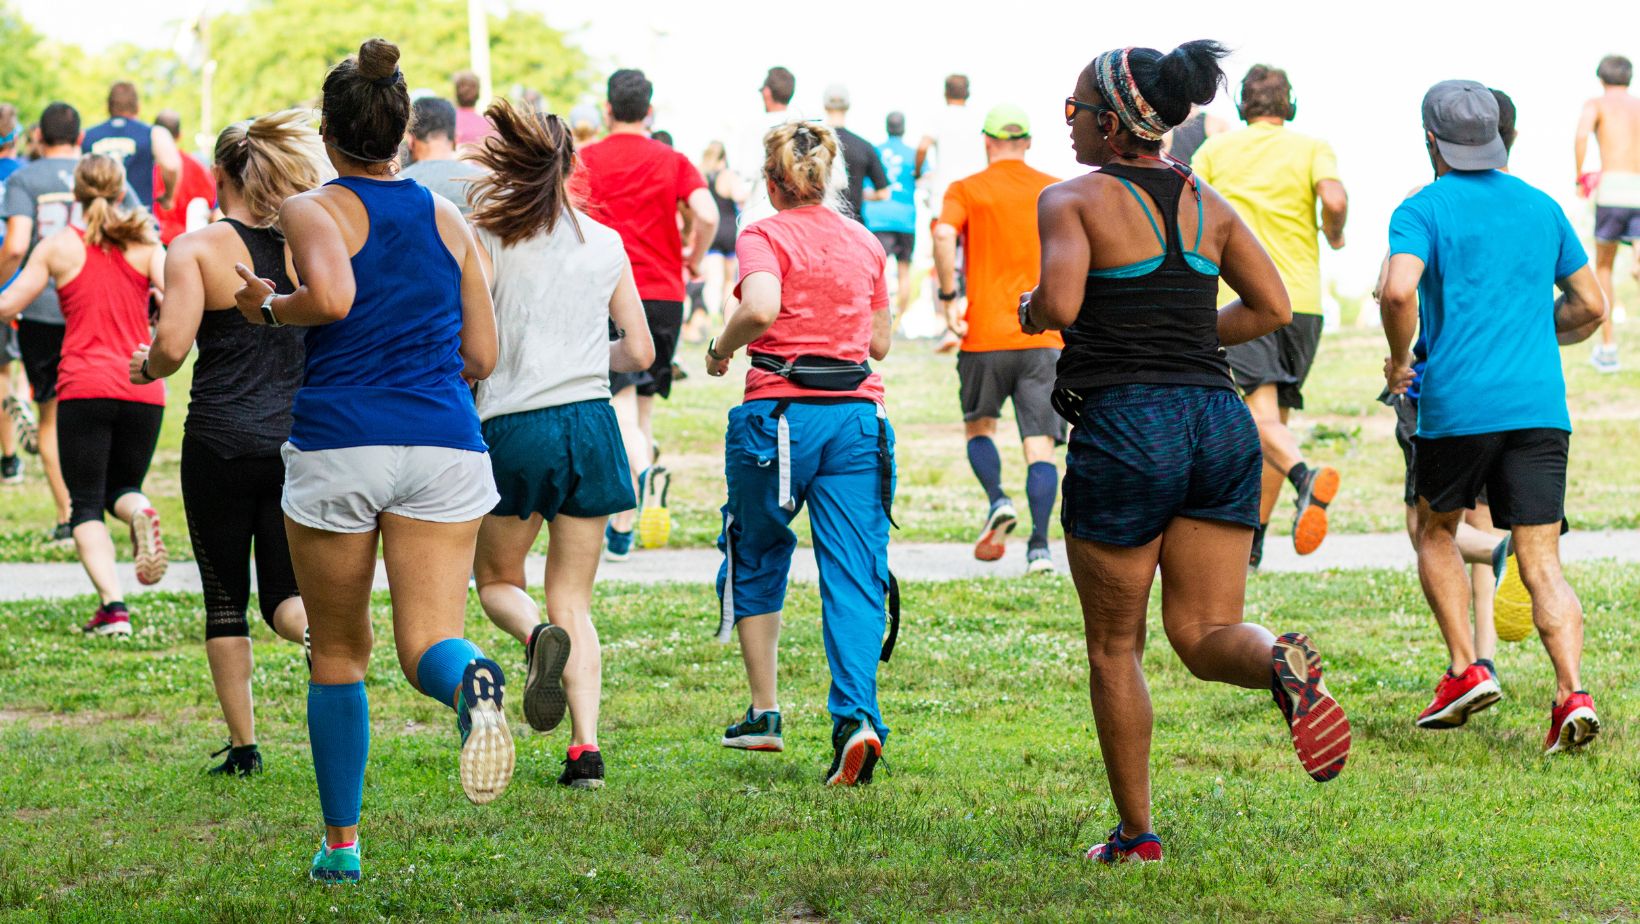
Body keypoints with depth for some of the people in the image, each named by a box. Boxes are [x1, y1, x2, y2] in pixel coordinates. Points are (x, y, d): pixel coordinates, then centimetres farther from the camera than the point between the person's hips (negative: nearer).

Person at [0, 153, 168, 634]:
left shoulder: (59, 246, 3)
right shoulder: (145, 244, 6)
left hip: (83, 388, -2)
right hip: (143, 390, 2)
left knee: (87, 506, 3)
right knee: (121, 490, 19)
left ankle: (113, 606, -18)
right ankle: (140, 513, -20)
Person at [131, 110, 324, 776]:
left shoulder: (196, 248, -6)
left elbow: (172, 345, -16)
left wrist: (146, 366, 6)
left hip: (220, 441, -2)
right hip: (299, 439, 3)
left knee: (225, 599, 11)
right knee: (287, 592, 7)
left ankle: (242, 746, 10)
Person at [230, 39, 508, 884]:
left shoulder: (314, 210, 0)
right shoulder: (449, 220, 12)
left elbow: (332, 297, -21)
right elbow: (479, 357, 12)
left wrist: (269, 308, -1)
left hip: (339, 442, -2)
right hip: (444, 445, 2)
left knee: (338, 654, 14)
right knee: (426, 642, -4)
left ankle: (341, 844, 20)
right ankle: (472, 683, -41)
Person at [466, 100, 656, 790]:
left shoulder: (491, 240, -3)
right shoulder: (607, 243, 7)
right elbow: (641, 351, 9)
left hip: (513, 425, -3)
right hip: (590, 420, 3)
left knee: (497, 580, 18)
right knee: (574, 600, 9)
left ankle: (539, 639, -16)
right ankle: (586, 748, -6)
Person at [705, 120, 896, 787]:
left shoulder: (765, 236, -2)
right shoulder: (866, 244, 12)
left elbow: (760, 308, -22)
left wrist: (721, 349, -4)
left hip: (780, 412, -3)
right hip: (858, 416, 3)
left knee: (758, 562, 16)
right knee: (854, 572, -2)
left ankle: (764, 713, 19)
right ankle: (856, 714, -20)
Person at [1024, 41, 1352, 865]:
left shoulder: (1072, 200, -4)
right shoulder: (1208, 204, 13)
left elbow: (1060, 305, -19)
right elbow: (1272, 309, 11)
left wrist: (1029, 311, 3)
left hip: (1123, 429, -4)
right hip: (1220, 422, 5)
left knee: (1114, 648, 11)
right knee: (1204, 635, 5)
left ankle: (1136, 834, 14)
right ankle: (1283, 663, -29)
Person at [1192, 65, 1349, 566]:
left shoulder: (1215, 150, 9)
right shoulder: (1311, 147, 5)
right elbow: (1334, 199, -13)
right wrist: (1335, 236, 7)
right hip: (1301, 298, 2)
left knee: (1262, 416, -12)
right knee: (1277, 414, 15)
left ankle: (1305, 476, -44)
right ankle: (1253, 540, 18)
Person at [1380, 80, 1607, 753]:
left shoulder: (1424, 210, -2)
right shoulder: (1542, 208, 14)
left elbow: (1399, 291, -20)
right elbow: (1591, 306, 19)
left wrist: (1398, 361, -4)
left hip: (1458, 402, -3)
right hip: (1540, 405, 3)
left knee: (1437, 531, 21)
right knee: (1541, 563, 1)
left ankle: (1465, 669, 10)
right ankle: (1572, 692, -17)